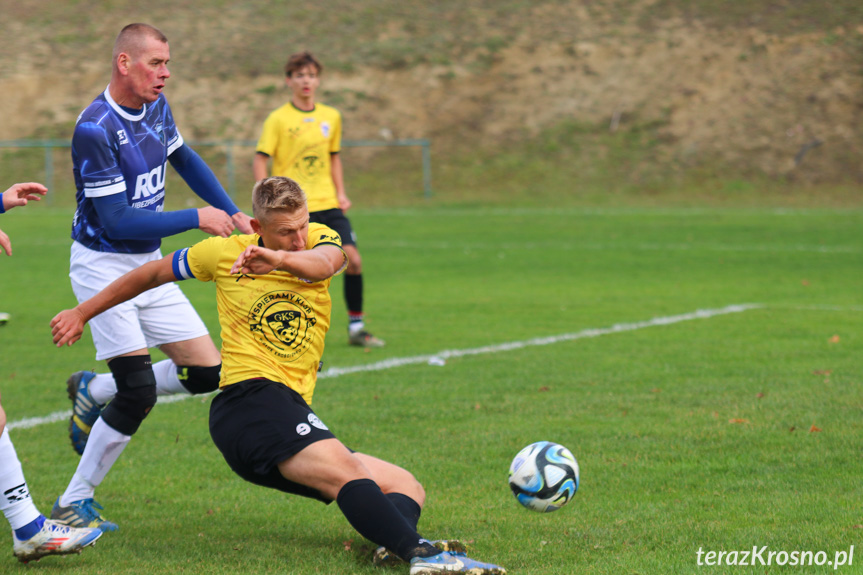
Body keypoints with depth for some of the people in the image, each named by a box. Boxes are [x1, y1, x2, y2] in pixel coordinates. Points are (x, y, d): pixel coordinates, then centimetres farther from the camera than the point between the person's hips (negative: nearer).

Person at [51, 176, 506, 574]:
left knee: (408, 488, 0)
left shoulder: (321, 241, 7)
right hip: (249, 398, -6)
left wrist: (279, 259, -44)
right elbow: (152, 274, 20)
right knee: (346, 469, -32)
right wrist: (82, 313, 24)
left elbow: (324, 262, -20)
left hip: (293, 416, 7)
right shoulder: (224, 253, 3)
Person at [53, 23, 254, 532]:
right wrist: (197, 219, -20)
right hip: (103, 266, -8)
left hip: (149, 264, 8)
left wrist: (232, 213, 17)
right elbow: (118, 222, -24)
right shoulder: (95, 129, -23)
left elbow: (187, 161, 22)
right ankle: (73, 504, 1)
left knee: (208, 372, 2)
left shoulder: (156, 108, 2)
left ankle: (93, 391, 22)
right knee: (139, 393, -14)